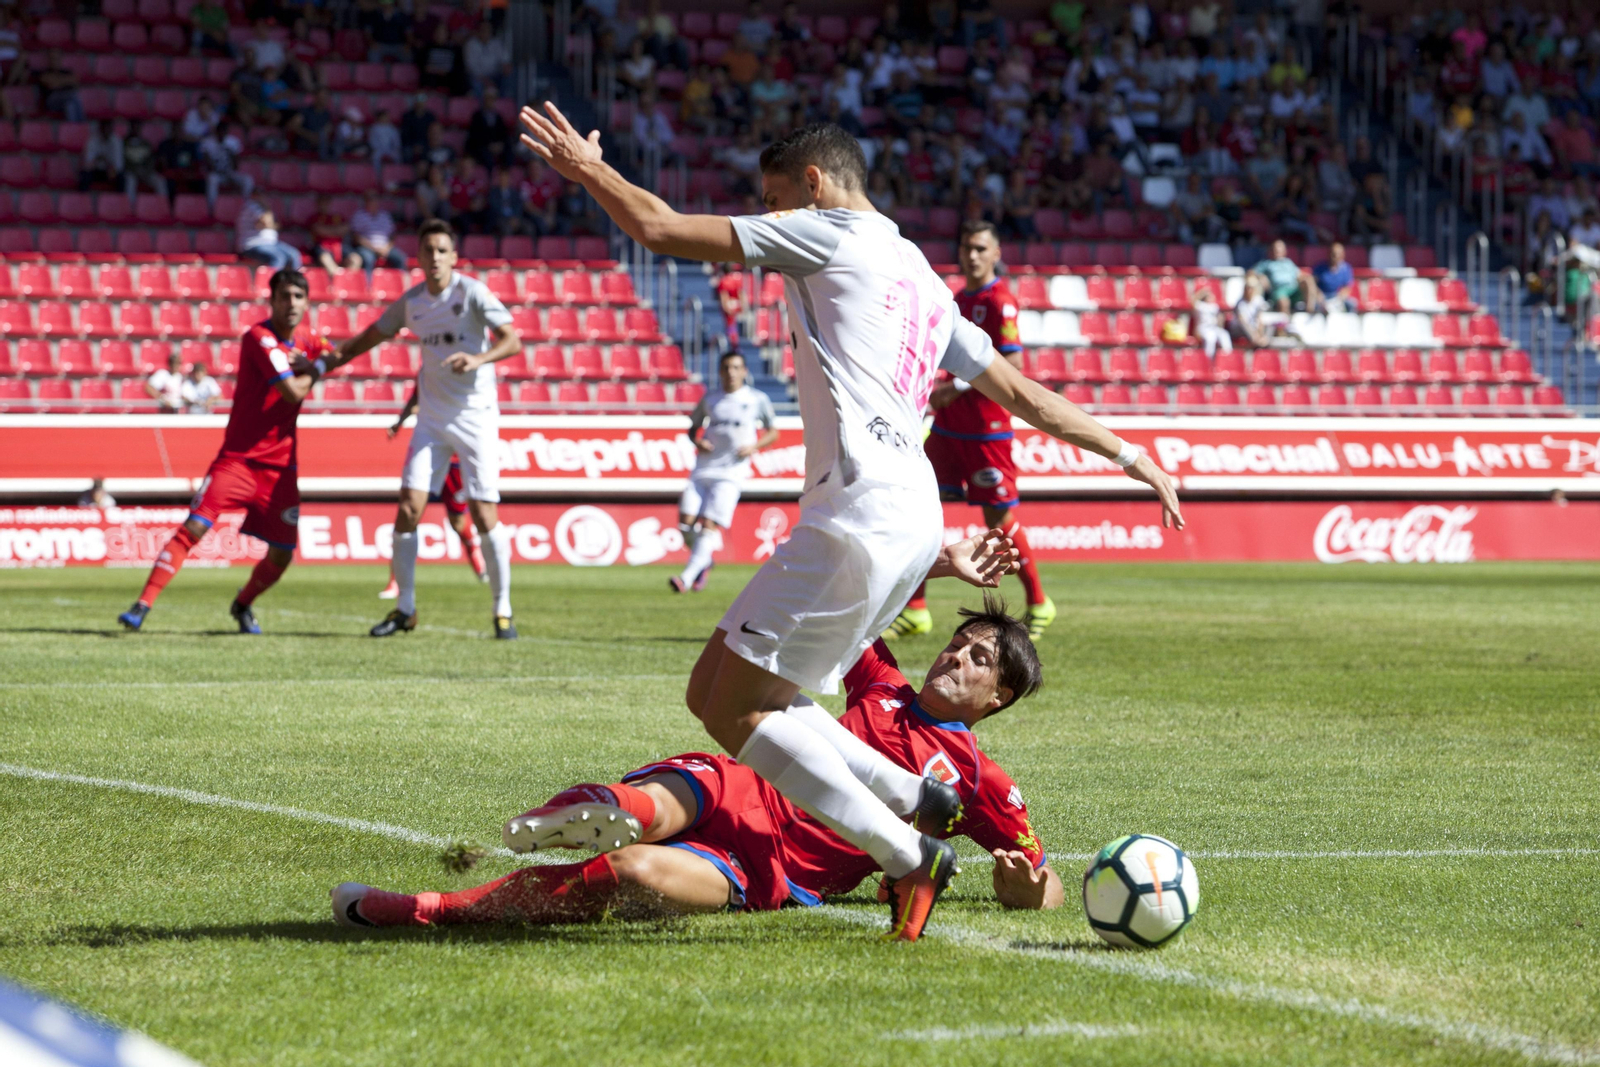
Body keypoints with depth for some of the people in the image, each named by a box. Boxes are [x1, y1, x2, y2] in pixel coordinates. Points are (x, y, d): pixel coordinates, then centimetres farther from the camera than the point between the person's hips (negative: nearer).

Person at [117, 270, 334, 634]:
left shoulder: (306, 342, 10)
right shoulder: (260, 338, -13)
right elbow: (293, 391, -19)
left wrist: (314, 364, -5)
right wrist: (313, 373, 0)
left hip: (280, 465, 6)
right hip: (238, 457, -6)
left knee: (281, 556, 4)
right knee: (194, 527, -17)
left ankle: (242, 605, 32)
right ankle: (142, 605, -16)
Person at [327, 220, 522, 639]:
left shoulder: (473, 293, -10)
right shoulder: (411, 302, 4)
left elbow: (512, 341, -13)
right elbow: (369, 338, 18)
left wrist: (478, 359, -30)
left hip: (476, 415, -4)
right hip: (431, 417, 4)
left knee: (485, 516, -9)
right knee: (408, 508, -6)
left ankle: (503, 611, 4)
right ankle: (404, 608, 6)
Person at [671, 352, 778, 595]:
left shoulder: (757, 399, 4)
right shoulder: (710, 399, 11)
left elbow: (773, 432, 12)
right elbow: (694, 426, 22)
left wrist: (754, 447, -7)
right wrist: (698, 441, 0)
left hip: (731, 472, -4)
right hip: (703, 467, 4)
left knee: (709, 525, -15)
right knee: (686, 523, -6)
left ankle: (687, 577, -18)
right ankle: (704, 563, 21)